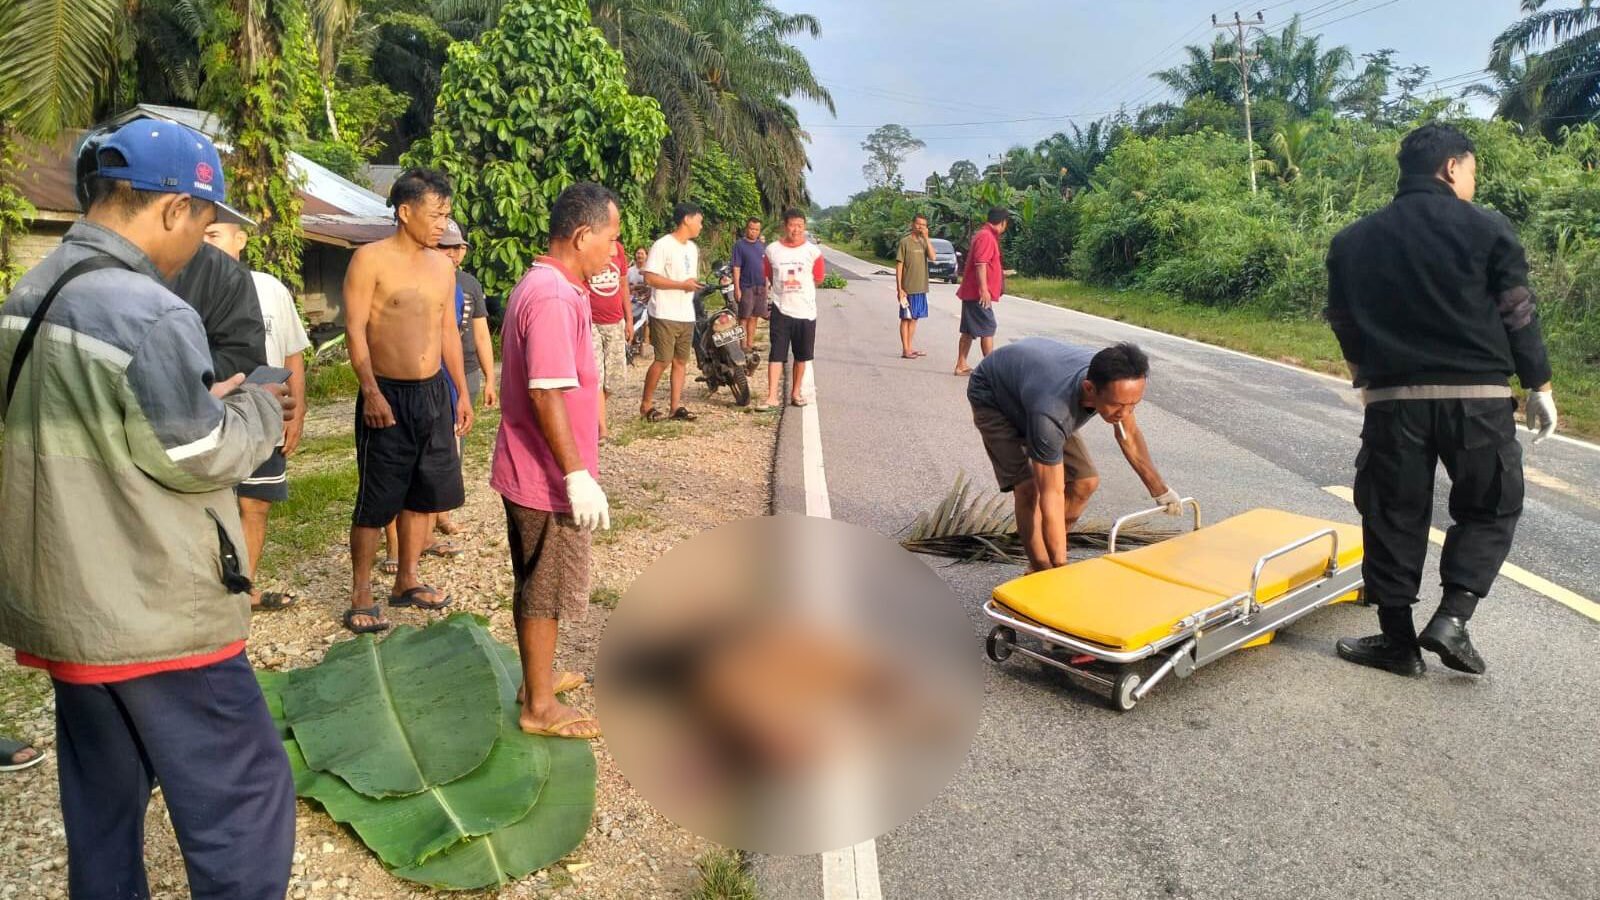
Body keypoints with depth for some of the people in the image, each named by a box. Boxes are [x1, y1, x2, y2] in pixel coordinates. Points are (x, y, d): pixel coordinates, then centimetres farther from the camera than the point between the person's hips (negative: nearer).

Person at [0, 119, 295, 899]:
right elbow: (203, 458, -17)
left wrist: (207, 399, 9)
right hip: (154, 614, -9)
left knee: (101, 806, 21)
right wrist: (255, 410, 0)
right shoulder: (150, 314, -22)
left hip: (65, 602, 10)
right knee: (244, 800, 2)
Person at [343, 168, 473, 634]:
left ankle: (407, 581, 29)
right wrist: (372, 392, -22)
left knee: (426, 492, 13)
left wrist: (462, 392, 14)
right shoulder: (370, 259, -9)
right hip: (387, 395, -6)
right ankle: (361, 593, 14)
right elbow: (355, 332, -13)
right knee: (376, 500, 1)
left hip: (434, 393, 6)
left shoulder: (443, 266, 9)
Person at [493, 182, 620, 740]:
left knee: (537, 585, 22)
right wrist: (578, 476, -25)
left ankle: (537, 677, 39)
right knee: (546, 591, 4)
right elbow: (547, 397, -28)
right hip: (547, 478, -10)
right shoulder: (553, 300, -23)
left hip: (529, 471, 10)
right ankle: (540, 707, 19)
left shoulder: (544, 287, 10)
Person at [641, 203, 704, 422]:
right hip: (665, 315, -8)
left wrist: (694, 285, 7)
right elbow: (649, 278, -18)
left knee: (681, 361, 8)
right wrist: (682, 285, -20)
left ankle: (677, 406, 13)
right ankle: (646, 404, 7)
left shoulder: (693, 248, 16)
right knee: (663, 360, -7)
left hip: (686, 315, 8)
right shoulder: (663, 245, -12)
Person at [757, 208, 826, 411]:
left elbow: (818, 279, 5)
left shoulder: (813, 251, -2)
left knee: (802, 356, 10)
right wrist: (784, 289, 6)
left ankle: (795, 392, 25)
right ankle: (772, 397, -5)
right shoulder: (772, 250, 0)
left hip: (806, 311, 1)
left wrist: (797, 287, 6)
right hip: (781, 310, -1)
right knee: (776, 354, -5)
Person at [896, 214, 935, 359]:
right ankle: (905, 350, 3)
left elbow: (932, 257, -7)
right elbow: (899, 265, -9)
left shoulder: (924, 242, 10)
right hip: (908, 288, -6)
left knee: (914, 318, 11)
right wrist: (899, 288, -14)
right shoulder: (905, 242, -7)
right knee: (906, 318, 0)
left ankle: (910, 348, 20)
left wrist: (926, 238, -12)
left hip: (921, 288, 6)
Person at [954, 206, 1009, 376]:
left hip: (971, 292, 10)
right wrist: (984, 289, -27)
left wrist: (1001, 273, 44)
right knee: (988, 330, -7)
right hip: (978, 293, -10)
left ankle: (961, 365, 14)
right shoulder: (986, 236, -14)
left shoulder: (984, 235, 18)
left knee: (968, 330, 11)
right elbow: (980, 264, -24)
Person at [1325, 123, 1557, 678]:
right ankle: (1453, 617, 2)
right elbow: (1518, 316, -1)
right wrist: (1540, 387, 9)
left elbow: (1344, 326, 10)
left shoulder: (1353, 241, 7)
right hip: (1478, 398, -2)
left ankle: (1398, 640, 14)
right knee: (1491, 509, 16)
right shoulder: (1486, 229, -1)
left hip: (1392, 399, 2)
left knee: (1394, 517, 10)